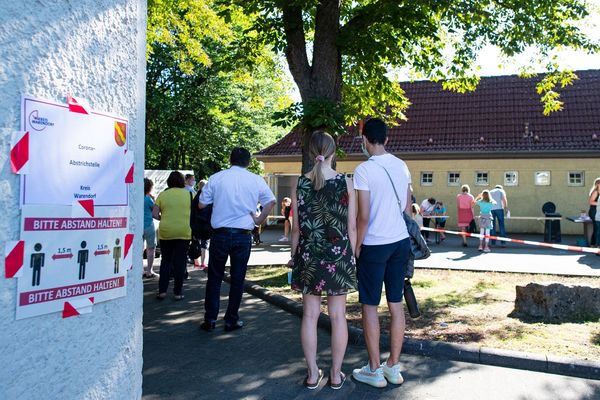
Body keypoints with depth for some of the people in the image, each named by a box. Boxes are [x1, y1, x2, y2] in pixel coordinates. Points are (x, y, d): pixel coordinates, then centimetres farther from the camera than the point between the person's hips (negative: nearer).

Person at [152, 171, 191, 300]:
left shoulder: (162, 194, 2)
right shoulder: (189, 194, 0)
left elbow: (154, 214, -1)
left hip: (165, 232, 1)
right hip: (184, 232, -1)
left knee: (165, 261, 13)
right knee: (180, 262, 6)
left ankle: (162, 291, 12)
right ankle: (177, 292, 9)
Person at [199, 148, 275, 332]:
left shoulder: (216, 178, -2)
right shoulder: (256, 180, 0)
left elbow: (201, 204, 2)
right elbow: (271, 202, 2)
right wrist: (258, 220, 11)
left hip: (220, 234, 0)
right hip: (243, 235, 1)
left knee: (215, 277, 11)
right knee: (237, 279, 9)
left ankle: (210, 320, 13)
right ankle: (231, 320, 16)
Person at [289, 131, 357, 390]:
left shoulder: (300, 184, -3)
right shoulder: (346, 183, -5)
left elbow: (296, 228, 0)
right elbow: (352, 228, -4)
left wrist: (294, 256, 12)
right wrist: (351, 256, 7)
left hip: (309, 256, 1)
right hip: (338, 255, -1)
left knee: (310, 314, 10)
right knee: (338, 315, 8)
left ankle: (312, 373, 18)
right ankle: (336, 374, 19)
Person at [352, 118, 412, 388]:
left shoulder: (364, 170, -13)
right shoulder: (401, 166, 6)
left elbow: (363, 216, -15)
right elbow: (408, 208, 12)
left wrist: (357, 246, -3)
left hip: (374, 245, -6)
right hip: (400, 241, 6)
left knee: (370, 306, 6)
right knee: (396, 304, 12)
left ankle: (374, 370, 15)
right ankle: (394, 367, 22)